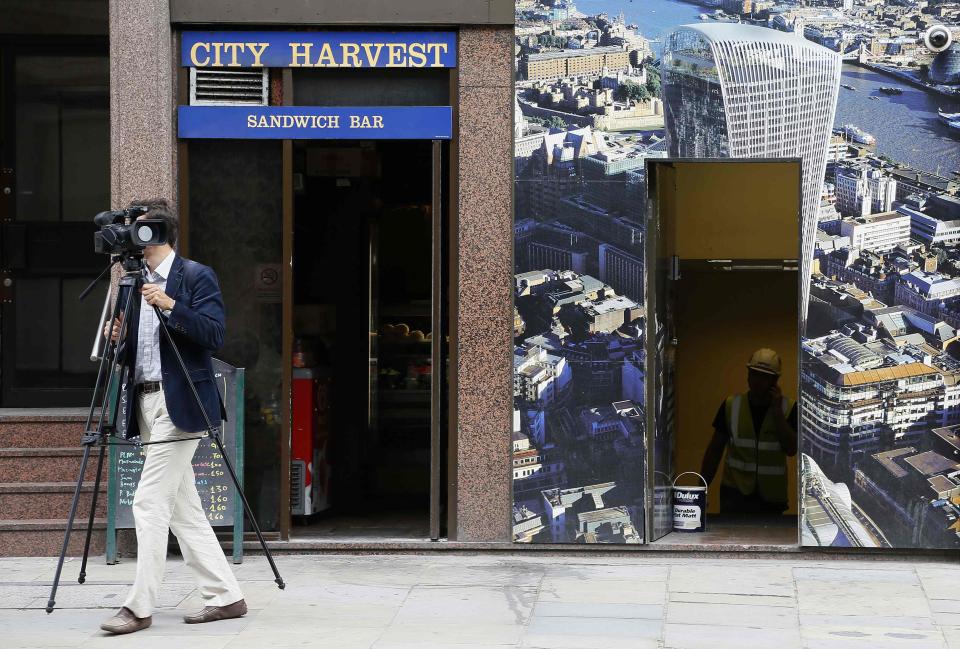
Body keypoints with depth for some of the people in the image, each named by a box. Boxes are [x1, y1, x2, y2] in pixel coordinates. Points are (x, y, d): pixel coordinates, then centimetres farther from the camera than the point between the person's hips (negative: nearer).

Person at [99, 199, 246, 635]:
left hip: (179, 404, -8)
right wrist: (119, 337, 1)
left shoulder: (196, 277, -5)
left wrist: (170, 307, -24)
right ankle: (225, 596, 13)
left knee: (149, 503, -10)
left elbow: (214, 334, -15)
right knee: (183, 508, 7)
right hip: (147, 401, 8)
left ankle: (139, 606, -6)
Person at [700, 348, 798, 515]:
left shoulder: (788, 408, -5)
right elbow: (715, 449, 3)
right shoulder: (731, 405, -4)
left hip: (771, 496, 1)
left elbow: (791, 449, -14)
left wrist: (777, 410, -19)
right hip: (735, 492, -1)